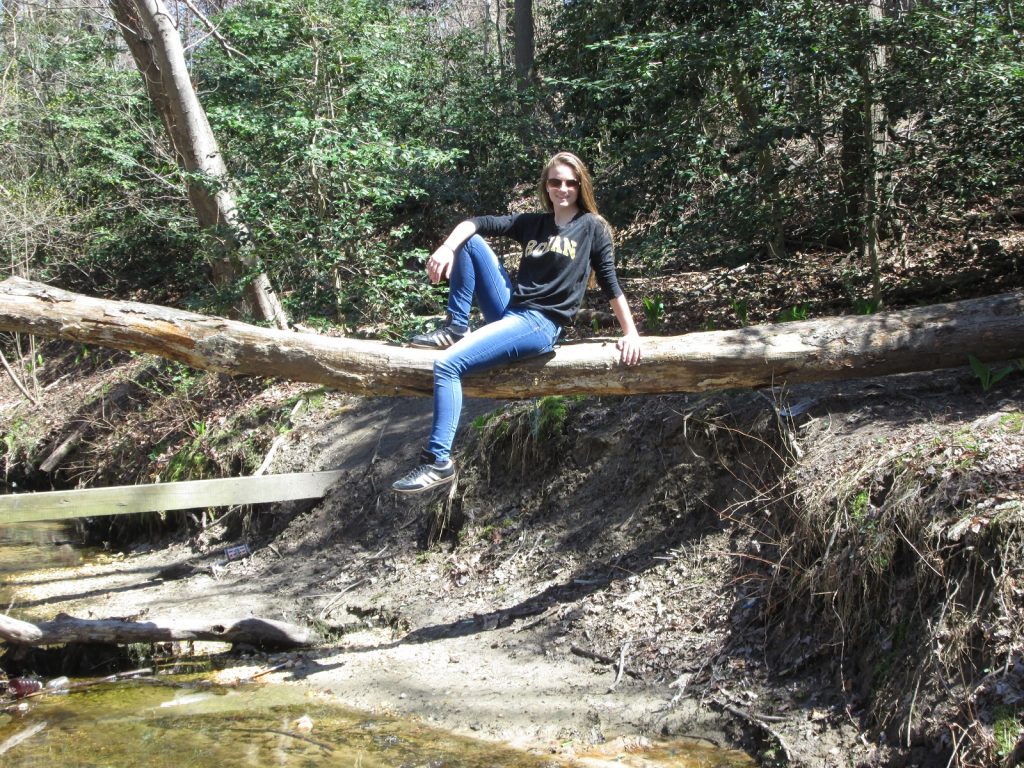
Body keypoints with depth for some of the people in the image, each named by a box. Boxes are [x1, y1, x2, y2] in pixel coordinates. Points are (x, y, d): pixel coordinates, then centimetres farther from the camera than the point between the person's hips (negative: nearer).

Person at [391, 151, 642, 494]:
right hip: (509, 311, 6)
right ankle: (456, 327, -4)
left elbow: (610, 284, 1)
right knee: (470, 242, -2)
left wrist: (631, 334, -6)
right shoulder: (533, 223, 16)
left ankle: (439, 462, -19)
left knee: (447, 364, -22)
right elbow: (476, 224, 7)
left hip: (540, 324, -6)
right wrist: (447, 247, -13)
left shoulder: (592, 227, 3)